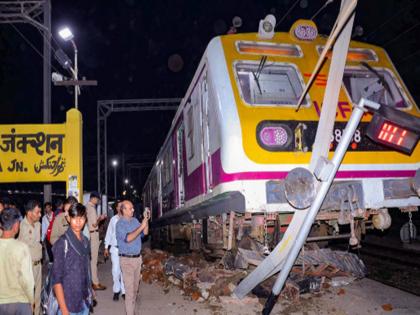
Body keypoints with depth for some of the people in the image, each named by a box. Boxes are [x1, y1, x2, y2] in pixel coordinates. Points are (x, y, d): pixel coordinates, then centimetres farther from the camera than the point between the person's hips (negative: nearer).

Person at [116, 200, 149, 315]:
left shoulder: (135, 220, 6)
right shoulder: (120, 224, -14)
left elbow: (145, 233, 6)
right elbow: (128, 238, -26)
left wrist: (146, 220, -8)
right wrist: (141, 226, -26)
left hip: (138, 257, 7)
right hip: (127, 259, -6)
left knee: (135, 286, 15)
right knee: (130, 288, -3)